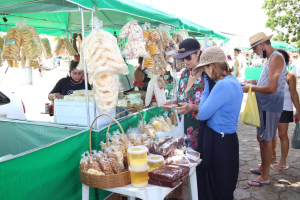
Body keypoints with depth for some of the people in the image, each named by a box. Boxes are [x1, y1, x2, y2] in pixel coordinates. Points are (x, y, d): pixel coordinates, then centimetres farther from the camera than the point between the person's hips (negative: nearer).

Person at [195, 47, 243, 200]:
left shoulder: (223, 85, -25)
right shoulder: (233, 81, 7)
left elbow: (203, 114, -19)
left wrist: (206, 88, -12)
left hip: (219, 142, -9)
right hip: (226, 138, 9)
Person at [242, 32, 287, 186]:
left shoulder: (276, 58, -18)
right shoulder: (271, 58, 14)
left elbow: (271, 88, -25)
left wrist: (250, 88, -15)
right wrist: (255, 81, 13)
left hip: (269, 108, -10)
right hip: (264, 106, 10)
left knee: (265, 142, 0)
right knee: (261, 139, 19)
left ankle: (265, 177, 13)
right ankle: (263, 168, 35)